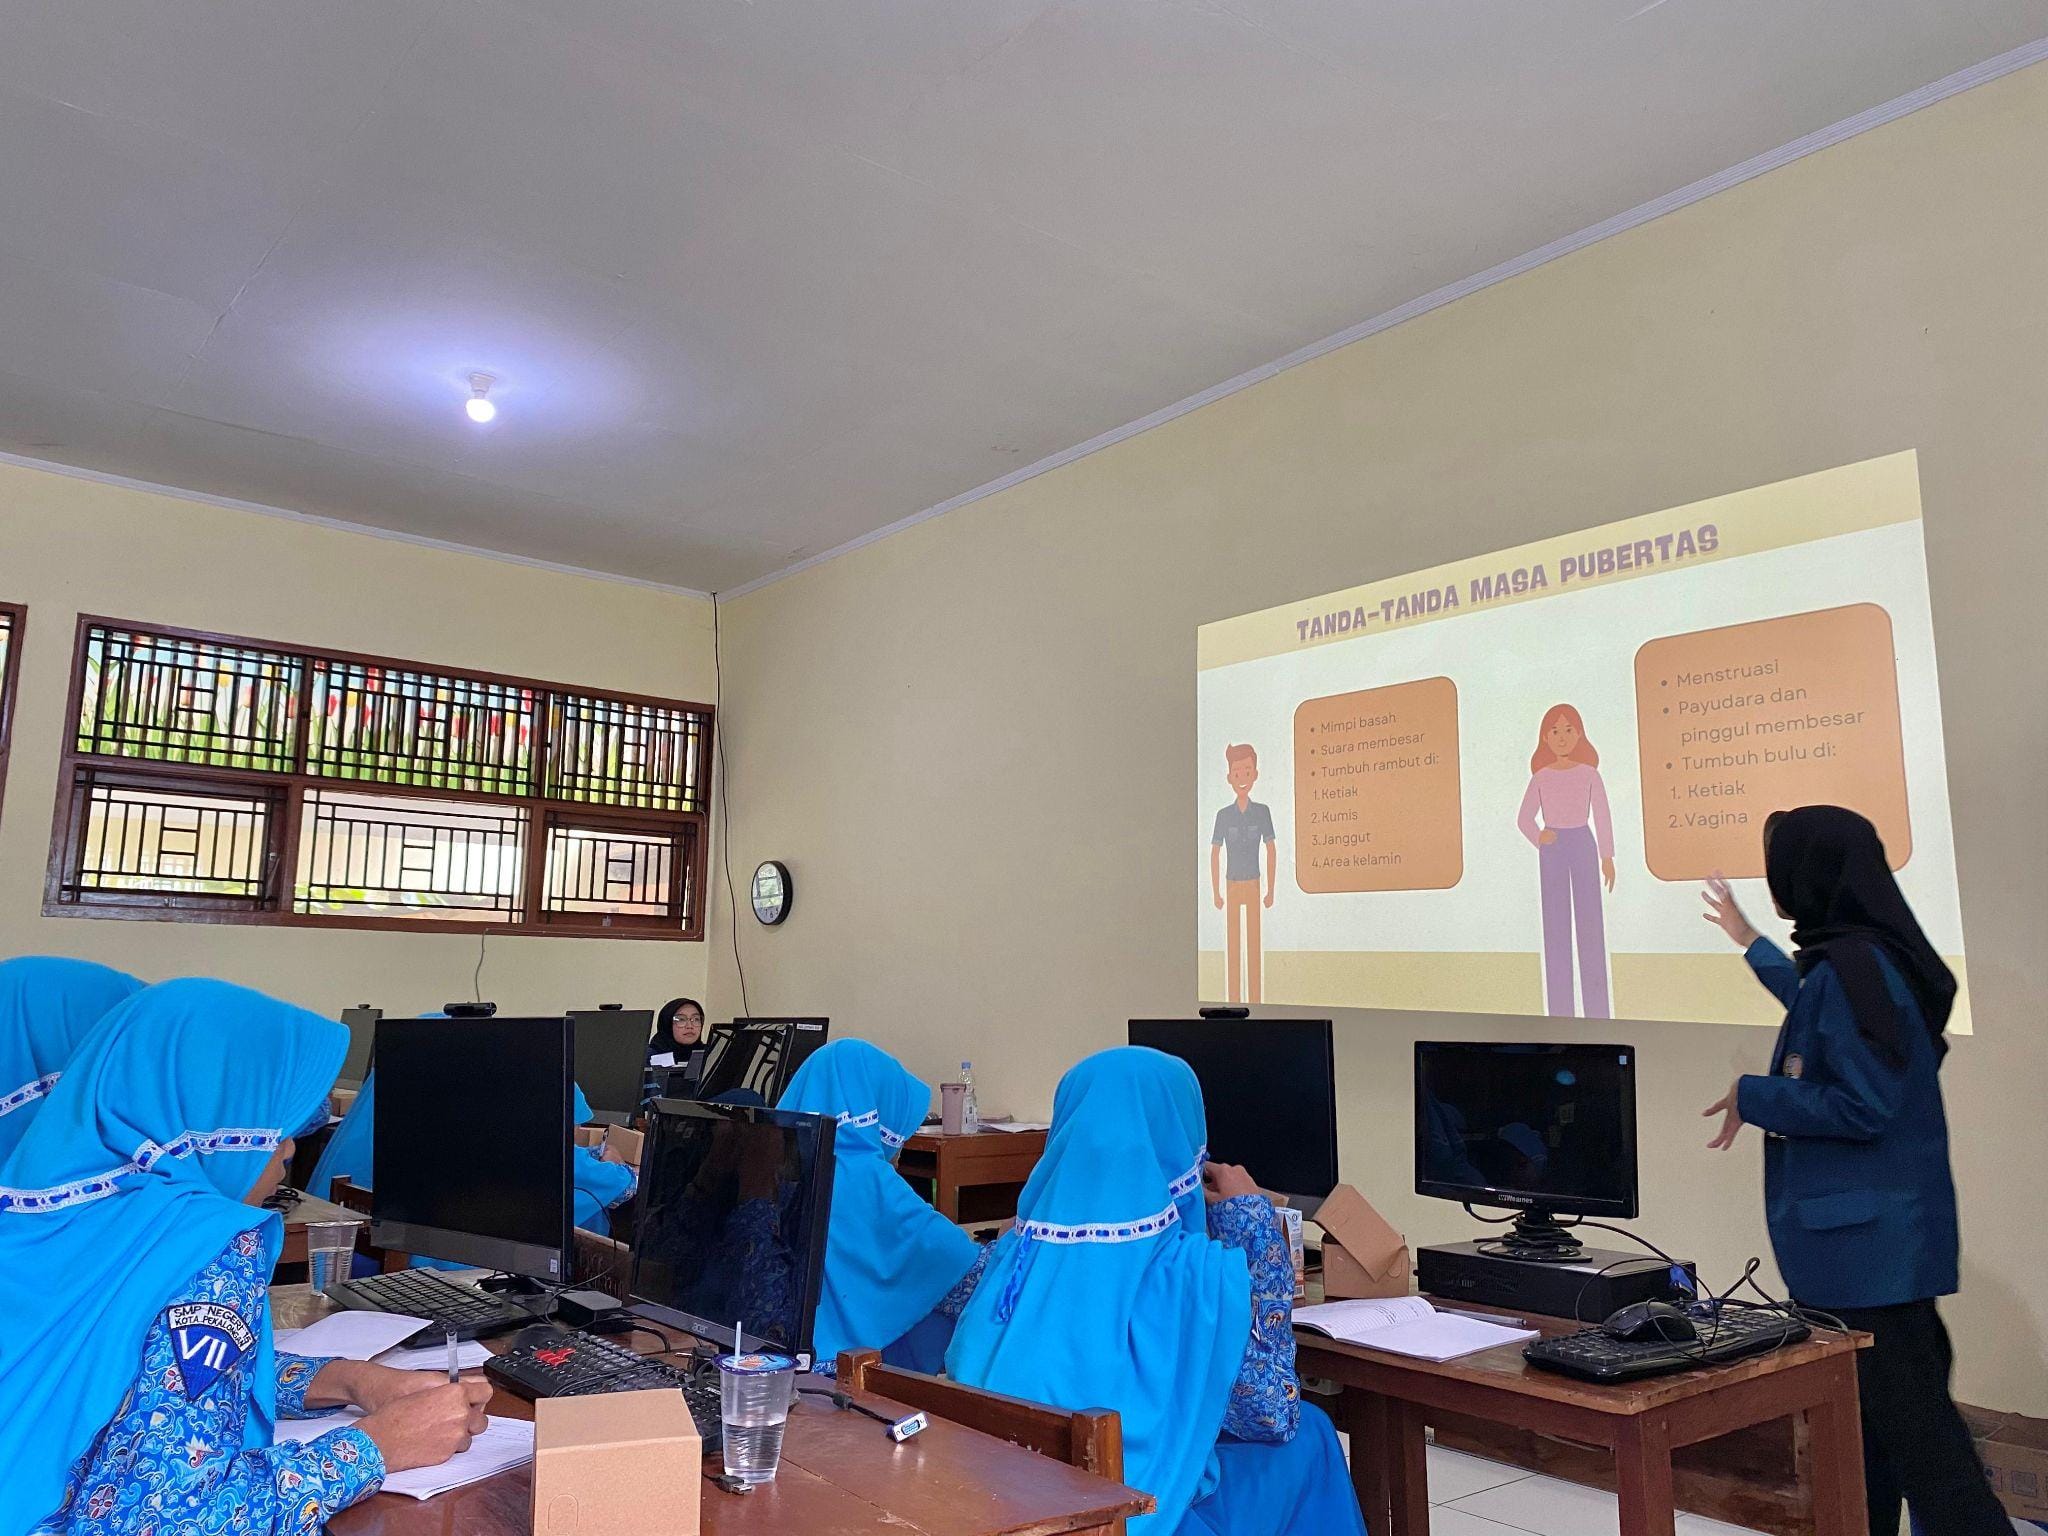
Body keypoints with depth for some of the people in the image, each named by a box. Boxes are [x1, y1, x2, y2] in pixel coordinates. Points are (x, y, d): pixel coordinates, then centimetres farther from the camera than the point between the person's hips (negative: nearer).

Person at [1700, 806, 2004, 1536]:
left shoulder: (1852, 965, -22)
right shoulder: (1864, 955, 9)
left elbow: (1863, 1107, -24)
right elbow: (1824, 1022, 32)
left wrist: (1753, 1098, -12)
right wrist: (1748, 940, 40)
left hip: (1870, 1238, -10)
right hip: (1861, 1232, 10)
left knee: (1911, 1424, -4)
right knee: (1861, 1416, 19)